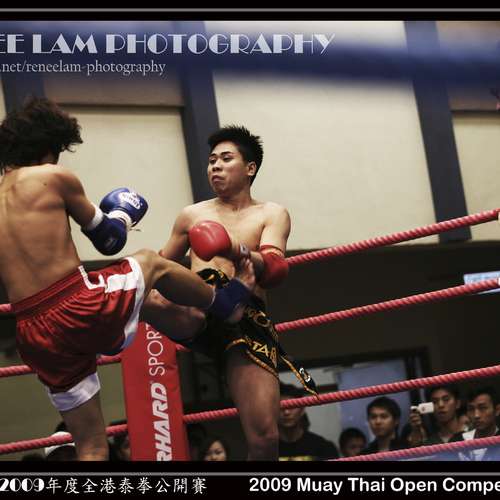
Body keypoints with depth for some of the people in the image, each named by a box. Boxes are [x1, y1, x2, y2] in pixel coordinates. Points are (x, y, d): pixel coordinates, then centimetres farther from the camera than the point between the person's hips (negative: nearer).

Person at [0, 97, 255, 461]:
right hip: (80, 309, -5)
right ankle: (226, 302, 46)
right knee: (150, 261, 26)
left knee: (91, 447, 15)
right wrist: (124, 213, 31)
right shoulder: (53, 177, -1)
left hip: (35, 336, 5)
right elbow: (109, 241, 9)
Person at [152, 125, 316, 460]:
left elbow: (275, 271, -5)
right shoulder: (193, 215, 22)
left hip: (248, 320, -1)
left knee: (265, 437, -10)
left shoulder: (271, 215, 14)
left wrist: (236, 251, -24)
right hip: (197, 312, 2)